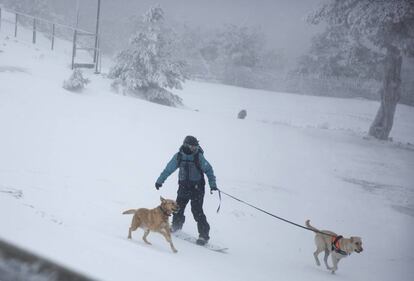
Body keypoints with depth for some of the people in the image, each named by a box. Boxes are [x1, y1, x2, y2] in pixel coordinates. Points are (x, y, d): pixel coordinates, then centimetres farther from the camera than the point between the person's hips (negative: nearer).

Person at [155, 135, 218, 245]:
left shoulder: (198, 156, -11)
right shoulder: (179, 156, -2)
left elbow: (208, 170, -4)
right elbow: (169, 169, 9)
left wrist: (212, 184, -14)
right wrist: (160, 180, 14)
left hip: (197, 187, -4)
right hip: (184, 187, 4)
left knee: (197, 210, -12)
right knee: (178, 207, 10)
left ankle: (204, 234, -6)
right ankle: (176, 225, 39)